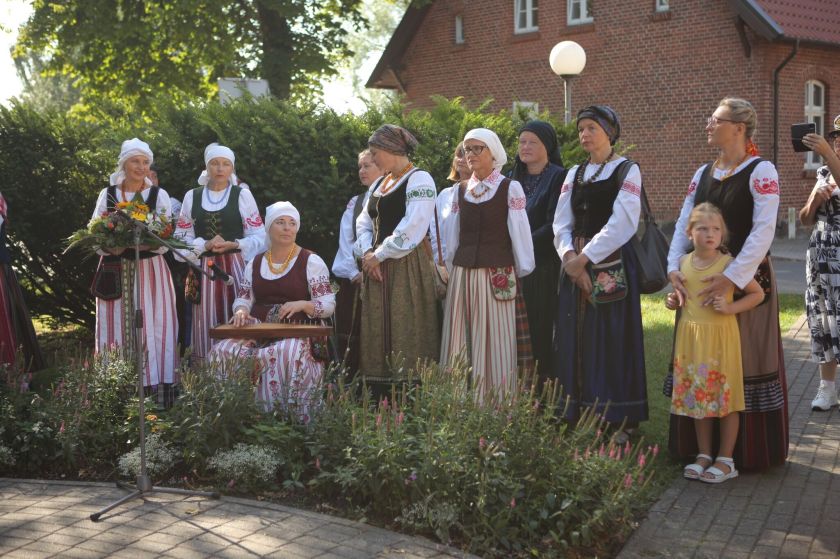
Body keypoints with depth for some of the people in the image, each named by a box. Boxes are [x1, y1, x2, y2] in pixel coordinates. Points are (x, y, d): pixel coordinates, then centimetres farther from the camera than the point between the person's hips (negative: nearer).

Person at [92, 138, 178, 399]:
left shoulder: (159, 195, 3)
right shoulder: (107, 194, 7)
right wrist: (111, 246, -16)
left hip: (150, 270, -1)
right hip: (116, 272, 1)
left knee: (153, 327, -5)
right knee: (117, 329, 0)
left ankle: (155, 387, -3)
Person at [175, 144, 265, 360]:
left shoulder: (243, 195, 5)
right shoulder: (192, 196, 10)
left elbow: (258, 236, 2)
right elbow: (182, 236, 8)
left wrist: (233, 245, -14)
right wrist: (205, 245, -10)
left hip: (235, 267, -2)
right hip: (203, 268, 2)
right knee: (206, 324, 0)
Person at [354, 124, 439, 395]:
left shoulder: (418, 180, -7)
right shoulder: (379, 184, 18)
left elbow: (412, 228, -18)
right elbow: (363, 222, 17)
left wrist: (379, 255, -12)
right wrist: (367, 252, -3)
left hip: (406, 267, -8)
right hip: (376, 268, 8)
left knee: (404, 332, -8)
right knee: (377, 332, 7)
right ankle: (380, 400, 12)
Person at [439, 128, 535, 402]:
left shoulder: (510, 188, -1)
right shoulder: (460, 191, 13)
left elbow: (520, 233, -2)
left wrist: (524, 271, -1)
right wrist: (448, 269, 15)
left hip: (497, 276, -4)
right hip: (462, 275, 5)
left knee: (494, 344, -3)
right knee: (460, 345, 4)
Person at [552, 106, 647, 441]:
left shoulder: (627, 171, -2)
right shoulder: (574, 174, 15)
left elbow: (622, 223, -13)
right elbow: (562, 222, 7)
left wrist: (585, 258, -16)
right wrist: (569, 255, -11)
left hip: (612, 267, -5)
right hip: (575, 266, 5)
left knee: (613, 339, -3)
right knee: (578, 340, 6)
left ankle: (621, 420, 6)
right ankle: (580, 413, 15)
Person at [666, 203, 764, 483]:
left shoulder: (728, 263, -10)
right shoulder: (684, 262, 5)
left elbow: (758, 294, -6)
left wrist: (730, 308, -18)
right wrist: (674, 301, 0)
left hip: (721, 336, -5)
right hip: (691, 336, 5)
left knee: (725, 396, 3)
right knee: (696, 395, 11)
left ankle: (726, 460, 15)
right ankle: (704, 455, 25)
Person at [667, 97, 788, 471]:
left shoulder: (761, 172, -8)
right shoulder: (703, 173, 10)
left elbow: (763, 231, -17)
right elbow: (683, 224, 6)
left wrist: (732, 277, -24)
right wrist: (674, 267, -9)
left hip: (748, 279, -6)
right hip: (701, 279, 6)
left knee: (746, 360, 1)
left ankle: (751, 449, 14)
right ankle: (699, 444, 21)